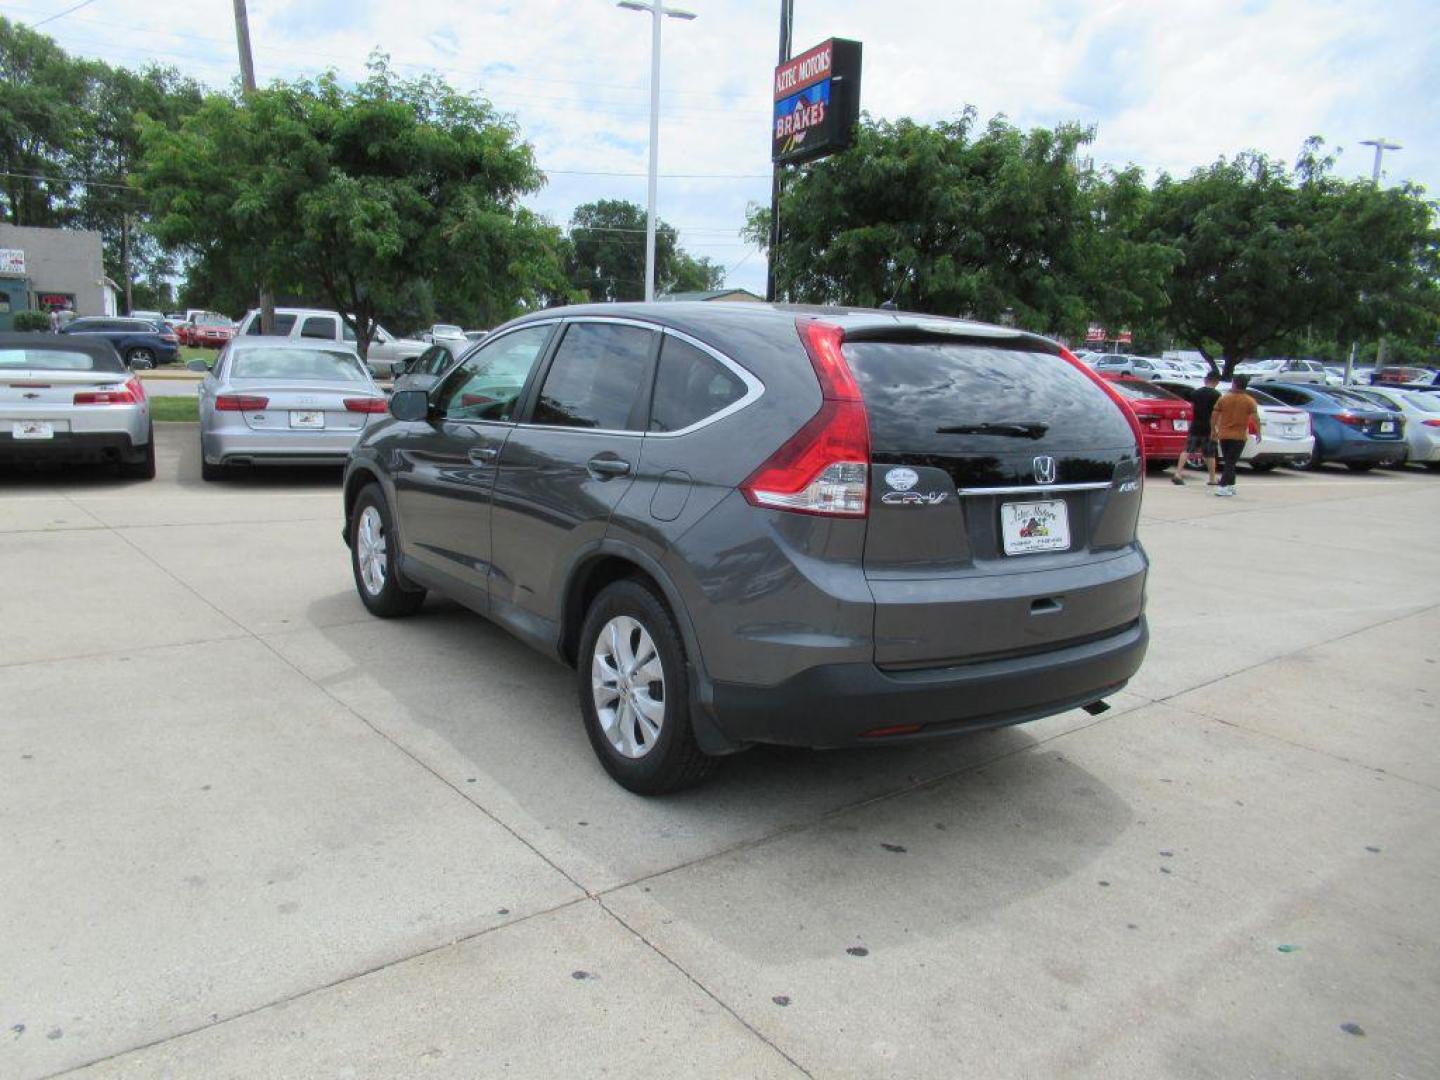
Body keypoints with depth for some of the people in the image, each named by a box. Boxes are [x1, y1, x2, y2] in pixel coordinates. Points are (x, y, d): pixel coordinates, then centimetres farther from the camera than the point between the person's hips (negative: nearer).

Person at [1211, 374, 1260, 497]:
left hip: (1223, 435, 2)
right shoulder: (1249, 401, -5)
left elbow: (1214, 416, 0)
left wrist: (1214, 431, 11)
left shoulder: (1223, 398, -1)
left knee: (1229, 462, 15)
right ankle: (1222, 487, -12)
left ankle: (1230, 486, 19)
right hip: (1239, 436, -2)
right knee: (1230, 463, -2)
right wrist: (1258, 433, 2)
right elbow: (1255, 418, -10)